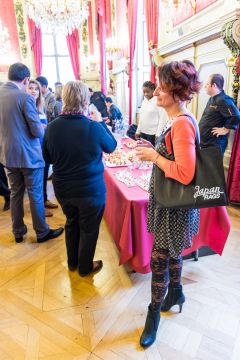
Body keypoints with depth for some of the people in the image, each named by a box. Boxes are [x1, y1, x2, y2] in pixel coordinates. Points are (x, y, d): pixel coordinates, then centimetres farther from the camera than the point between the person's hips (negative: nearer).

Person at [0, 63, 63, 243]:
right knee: (36, 195, 6)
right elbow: (38, 131, -17)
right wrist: (43, 128, 4)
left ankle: (18, 231, 29)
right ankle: (42, 232, 21)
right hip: (29, 155, -6)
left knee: (16, 193, 17)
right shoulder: (25, 98, -16)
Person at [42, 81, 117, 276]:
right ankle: (85, 267, 35)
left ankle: (72, 262, 44)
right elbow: (112, 146, -1)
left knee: (71, 223, 26)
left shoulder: (52, 127, -12)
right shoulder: (94, 127, -21)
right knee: (89, 229, 16)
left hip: (62, 189, 4)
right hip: (91, 190, -4)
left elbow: (47, 158, 2)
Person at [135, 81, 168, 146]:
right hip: (143, 132, 7)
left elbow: (163, 118, -13)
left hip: (153, 134, -7)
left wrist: (158, 134, -17)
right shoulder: (144, 101, 13)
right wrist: (138, 131, 15)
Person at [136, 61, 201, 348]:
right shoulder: (179, 120, 6)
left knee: (159, 259, 7)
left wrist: (153, 156, -20)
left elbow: (185, 174, -29)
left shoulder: (182, 124, -24)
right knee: (171, 252, 25)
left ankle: (154, 312, 32)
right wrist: (154, 151, 6)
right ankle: (175, 291, 50)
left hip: (175, 208, -9)